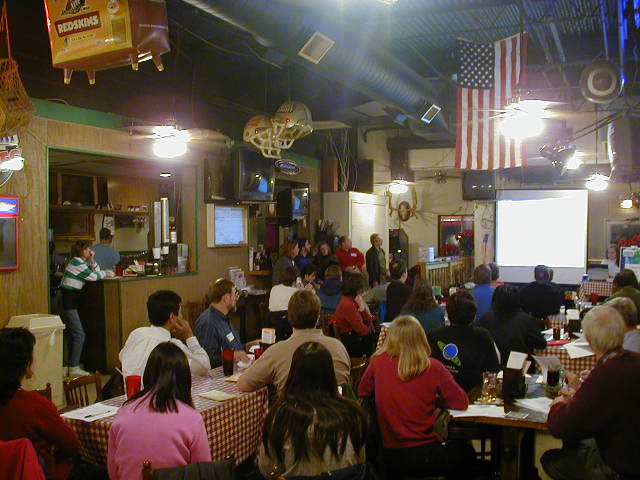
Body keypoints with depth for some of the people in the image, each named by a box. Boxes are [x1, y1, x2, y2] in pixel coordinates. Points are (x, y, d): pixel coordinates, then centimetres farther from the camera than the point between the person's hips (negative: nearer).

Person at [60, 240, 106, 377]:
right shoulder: (78, 263, -14)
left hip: (67, 300, 10)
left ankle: (72, 365, 22)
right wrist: (104, 273, 8)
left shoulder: (80, 262, 16)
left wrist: (92, 260, 8)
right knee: (79, 335, -8)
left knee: (72, 334, 15)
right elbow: (94, 277, -10)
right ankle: (74, 368, -6)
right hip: (68, 301, -10)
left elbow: (96, 272, 19)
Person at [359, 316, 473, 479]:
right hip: (424, 456, -3)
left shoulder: (377, 363, -7)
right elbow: (462, 403, -4)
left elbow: (362, 393, 9)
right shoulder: (433, 367, -13)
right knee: (468, 453, 28)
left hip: (389, 456, 3)